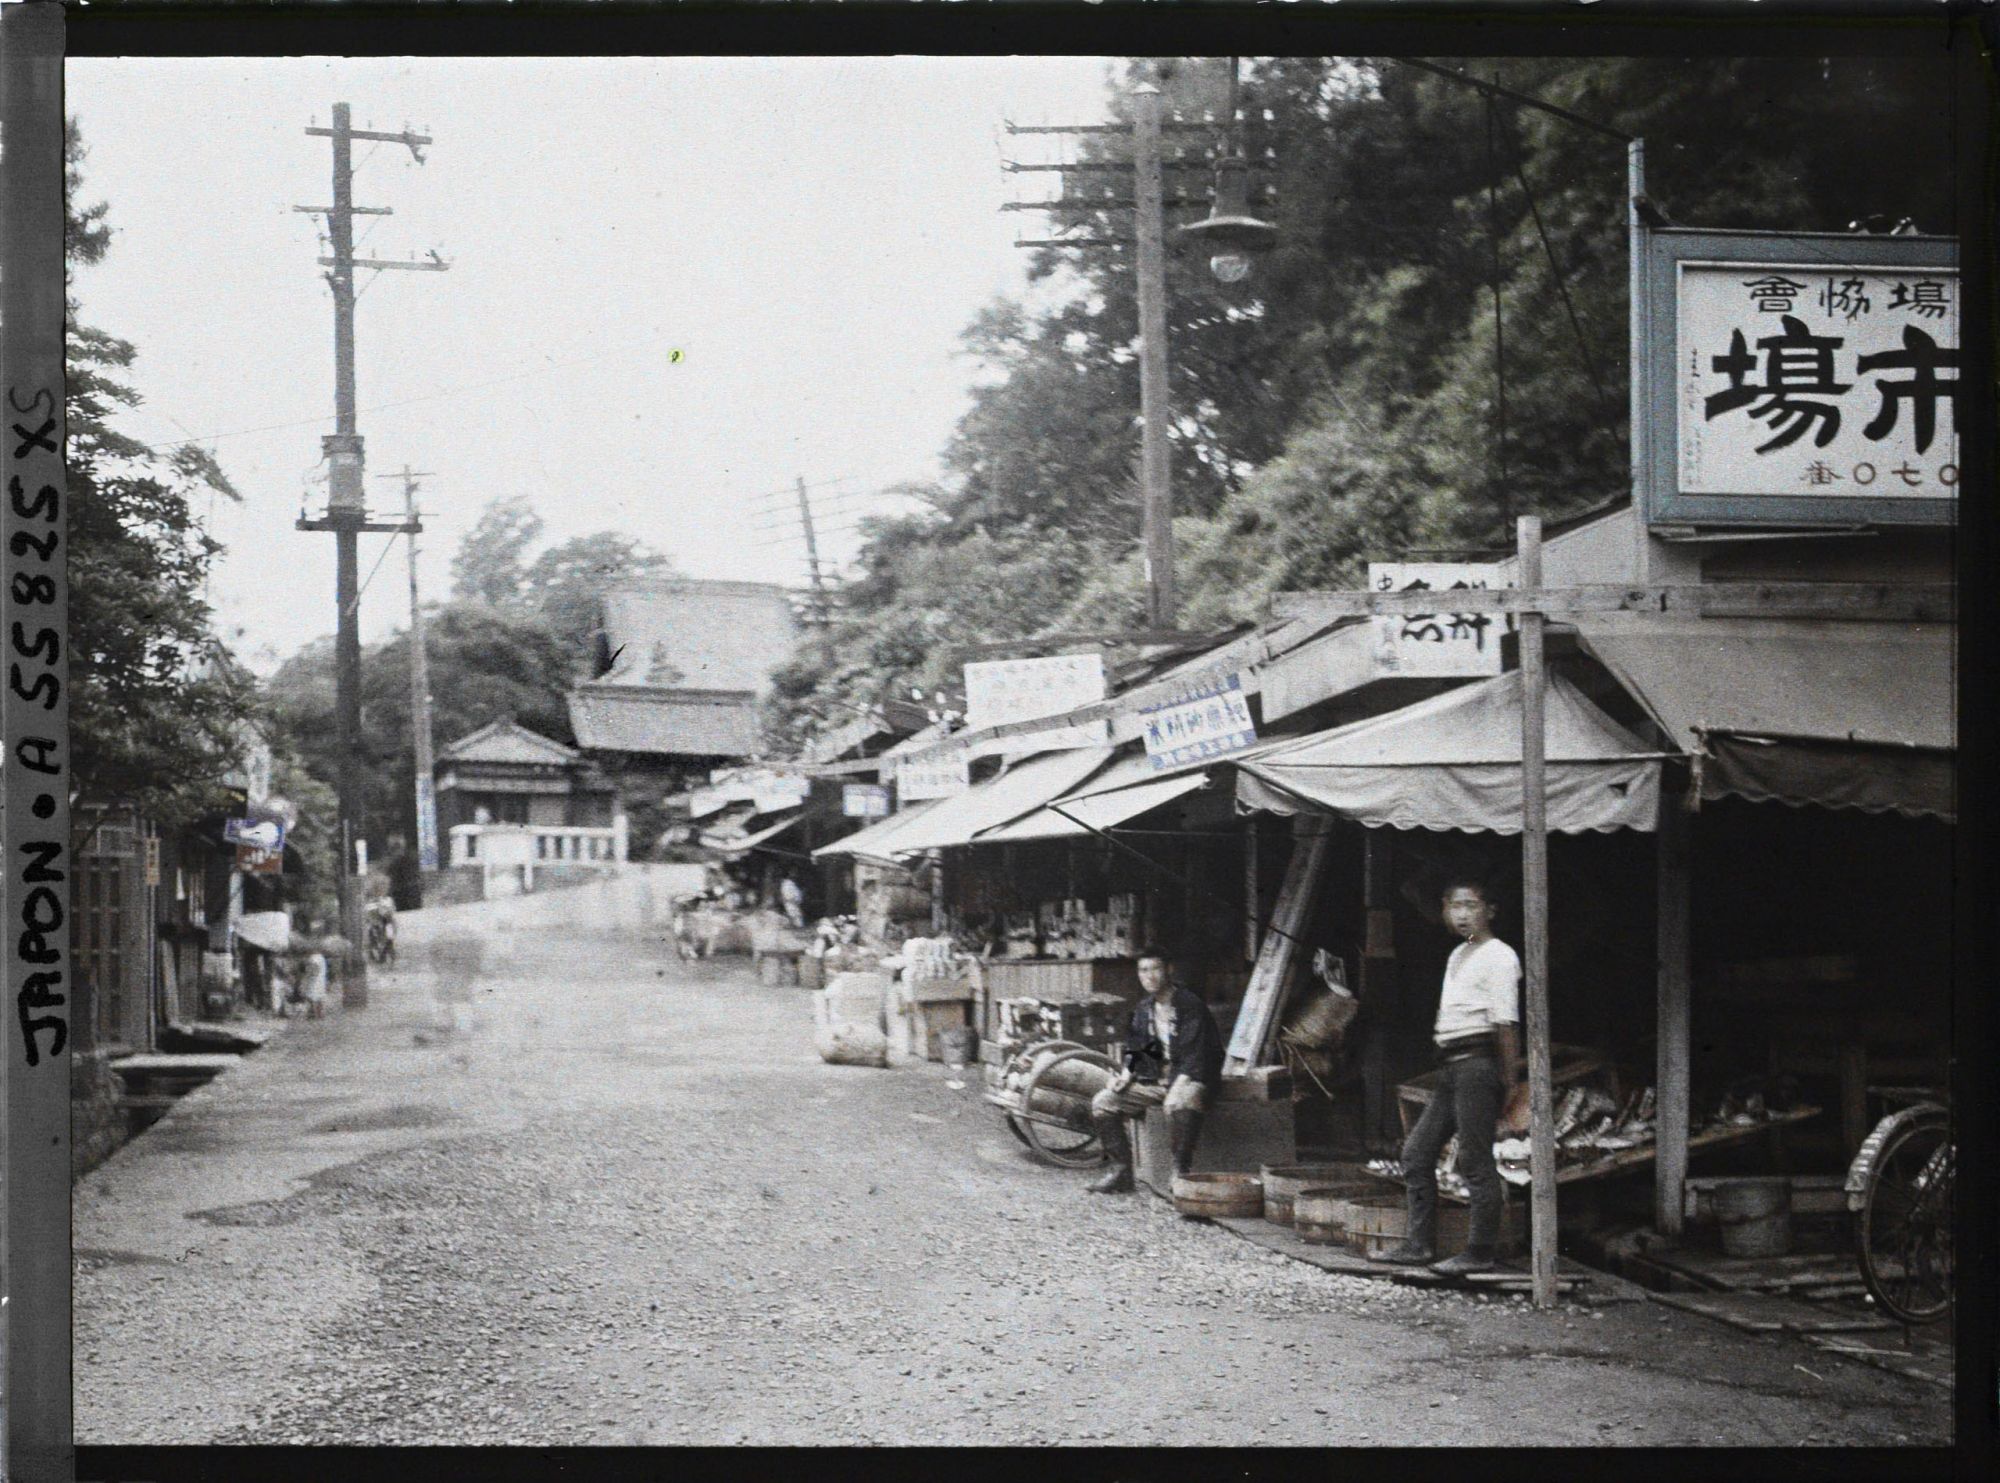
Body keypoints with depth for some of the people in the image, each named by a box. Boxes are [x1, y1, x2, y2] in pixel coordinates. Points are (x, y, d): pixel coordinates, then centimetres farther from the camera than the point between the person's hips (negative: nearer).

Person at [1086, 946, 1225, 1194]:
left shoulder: (1191, 1006, -12)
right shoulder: (1143, 1008, 10)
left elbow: (1196, 1056, -17)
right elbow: (1135, 1051, 18)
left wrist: (1177, 1086, -28)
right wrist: (1126, 1075, -2)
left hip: (1189, 1078, -7)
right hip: (1154, 1078, 7)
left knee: (1178, 1104, -42)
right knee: (1103, 1103, -6)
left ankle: (1181, 1171, -27)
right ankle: (1121, 1170, 0)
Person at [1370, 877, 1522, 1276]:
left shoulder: (1498, 956, -6)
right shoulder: (1457, 957, 20)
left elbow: (1505, 1022, -12)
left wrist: (1508, 1075, -16)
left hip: (1477, 1061, -9)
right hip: (1450, 1064, 9)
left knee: (1475, 1159, -8)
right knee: (1417, 1151, 8)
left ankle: (1482, 1251, -3)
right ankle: (1420, 1244, 12)